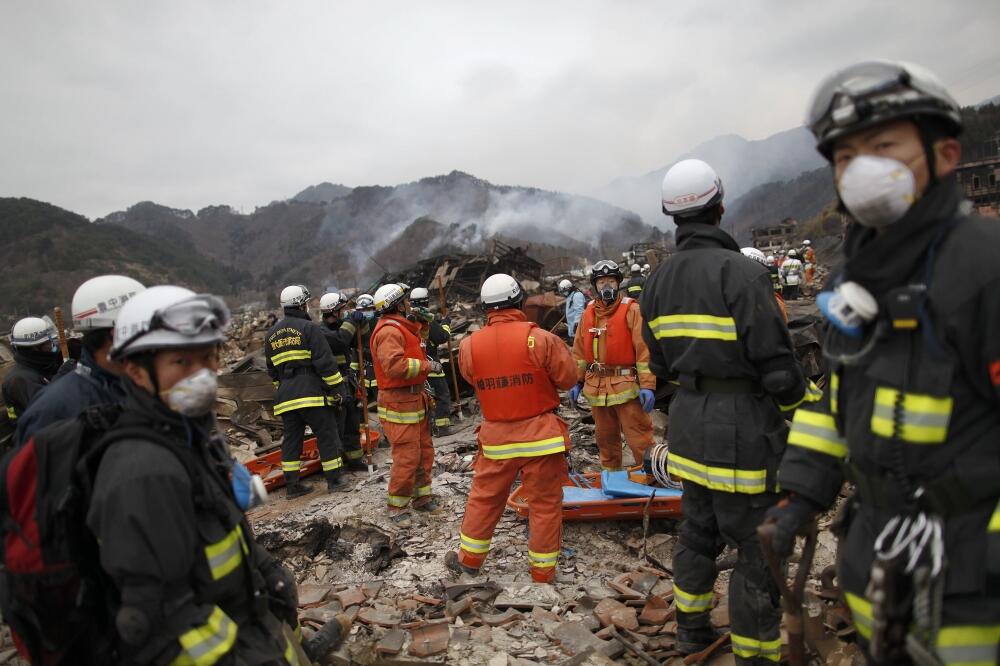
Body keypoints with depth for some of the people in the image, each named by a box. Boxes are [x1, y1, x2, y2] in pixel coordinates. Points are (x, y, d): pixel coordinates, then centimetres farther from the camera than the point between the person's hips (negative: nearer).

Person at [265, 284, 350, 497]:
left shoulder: (271, 334, 17)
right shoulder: (308, 328, -6)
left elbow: (272, 370, 21)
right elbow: (324, 362, -12)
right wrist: (338, 388, -8)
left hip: (285, 397, 7)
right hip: (311, 392, -7)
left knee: (291, 439, 11)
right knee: (327, 435, 2)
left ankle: (291, 485, 14)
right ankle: (334, 479, 6)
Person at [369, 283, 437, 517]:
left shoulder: (402, 327, 16)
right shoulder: (389, 331, -18)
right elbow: (395, 365, -29)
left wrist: (420, 323, 14)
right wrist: (427, 365, -20)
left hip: (414, 399, 10)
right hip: (399, 402, -10)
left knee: (424, 451, 16)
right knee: (407, 456, -6)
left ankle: (421, 497, 29)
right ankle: (396, 506, 7)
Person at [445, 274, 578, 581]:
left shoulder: (469, 346, -4)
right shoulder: (540, 339, -14)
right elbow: (568, 378, -7)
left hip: (496, 436, 3)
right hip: (540, 434, -3)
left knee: (484, 497, 19)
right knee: (545, 503, 10)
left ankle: (469, 558, 33)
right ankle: (542, 571, 19)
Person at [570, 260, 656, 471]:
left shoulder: (631, 309, -7)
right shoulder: (588, 313, 10)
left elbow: (644, 349, -12)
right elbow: (579, 350, 14)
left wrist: (647, 386, -17)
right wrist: (576, 381, 9)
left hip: (625, 386, -5)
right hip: (597, 388, 6)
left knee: (639, 439, -2)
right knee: (605, 437, 19)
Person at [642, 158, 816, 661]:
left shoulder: (658, 281, 6)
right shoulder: (741, 272, -18)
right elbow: (776, 362, -17)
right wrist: (805, 409, -1)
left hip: (689, 422, 8)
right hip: (742, 429, -7)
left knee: (698, 530, 21)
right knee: (758, 548, 7)